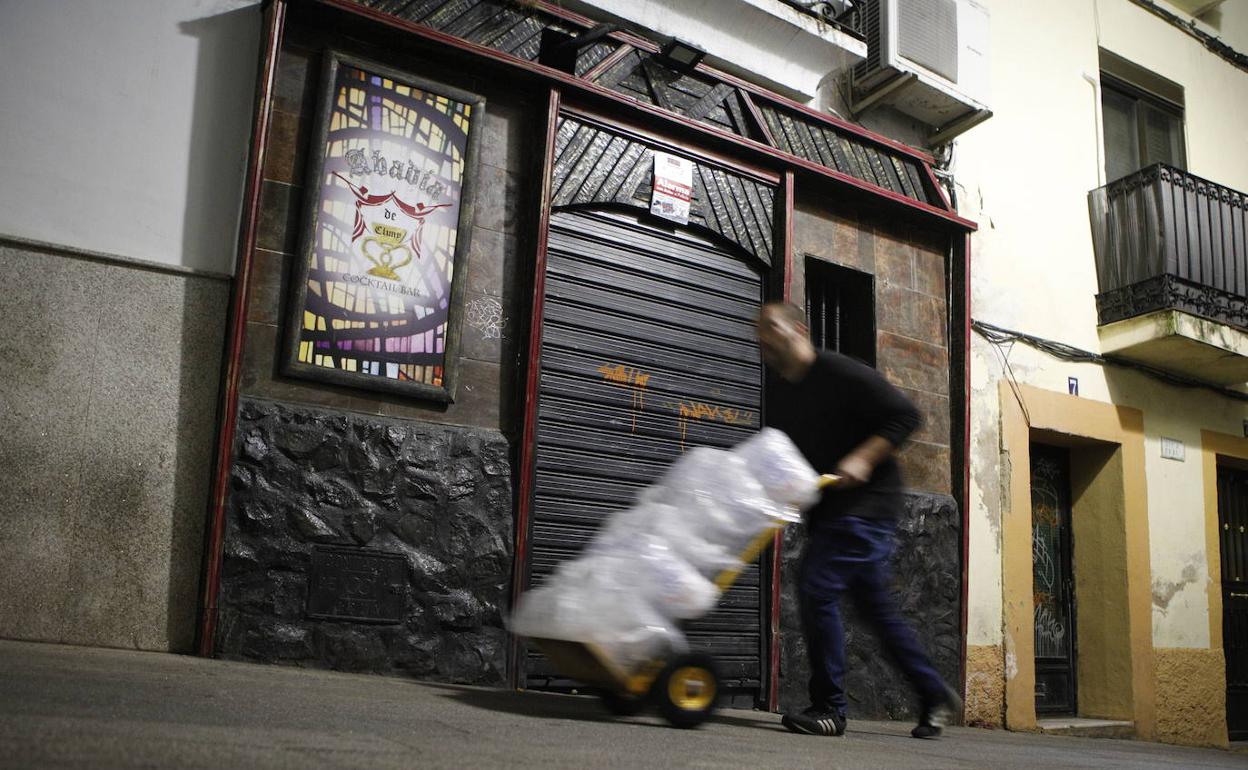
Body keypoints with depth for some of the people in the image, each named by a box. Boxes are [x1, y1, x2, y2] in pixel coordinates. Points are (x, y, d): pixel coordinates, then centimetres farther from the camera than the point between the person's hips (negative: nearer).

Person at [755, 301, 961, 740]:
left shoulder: (841, 374, -12)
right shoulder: (778, 396, 12)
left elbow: (905, 415, -13)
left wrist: (862, 459, -22)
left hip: (865, 503, -8)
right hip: (827, 511, 9)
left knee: (817, 590, -16)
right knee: (876, 606, 13)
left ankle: (829, 708, -5)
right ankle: (934, 695, 27)